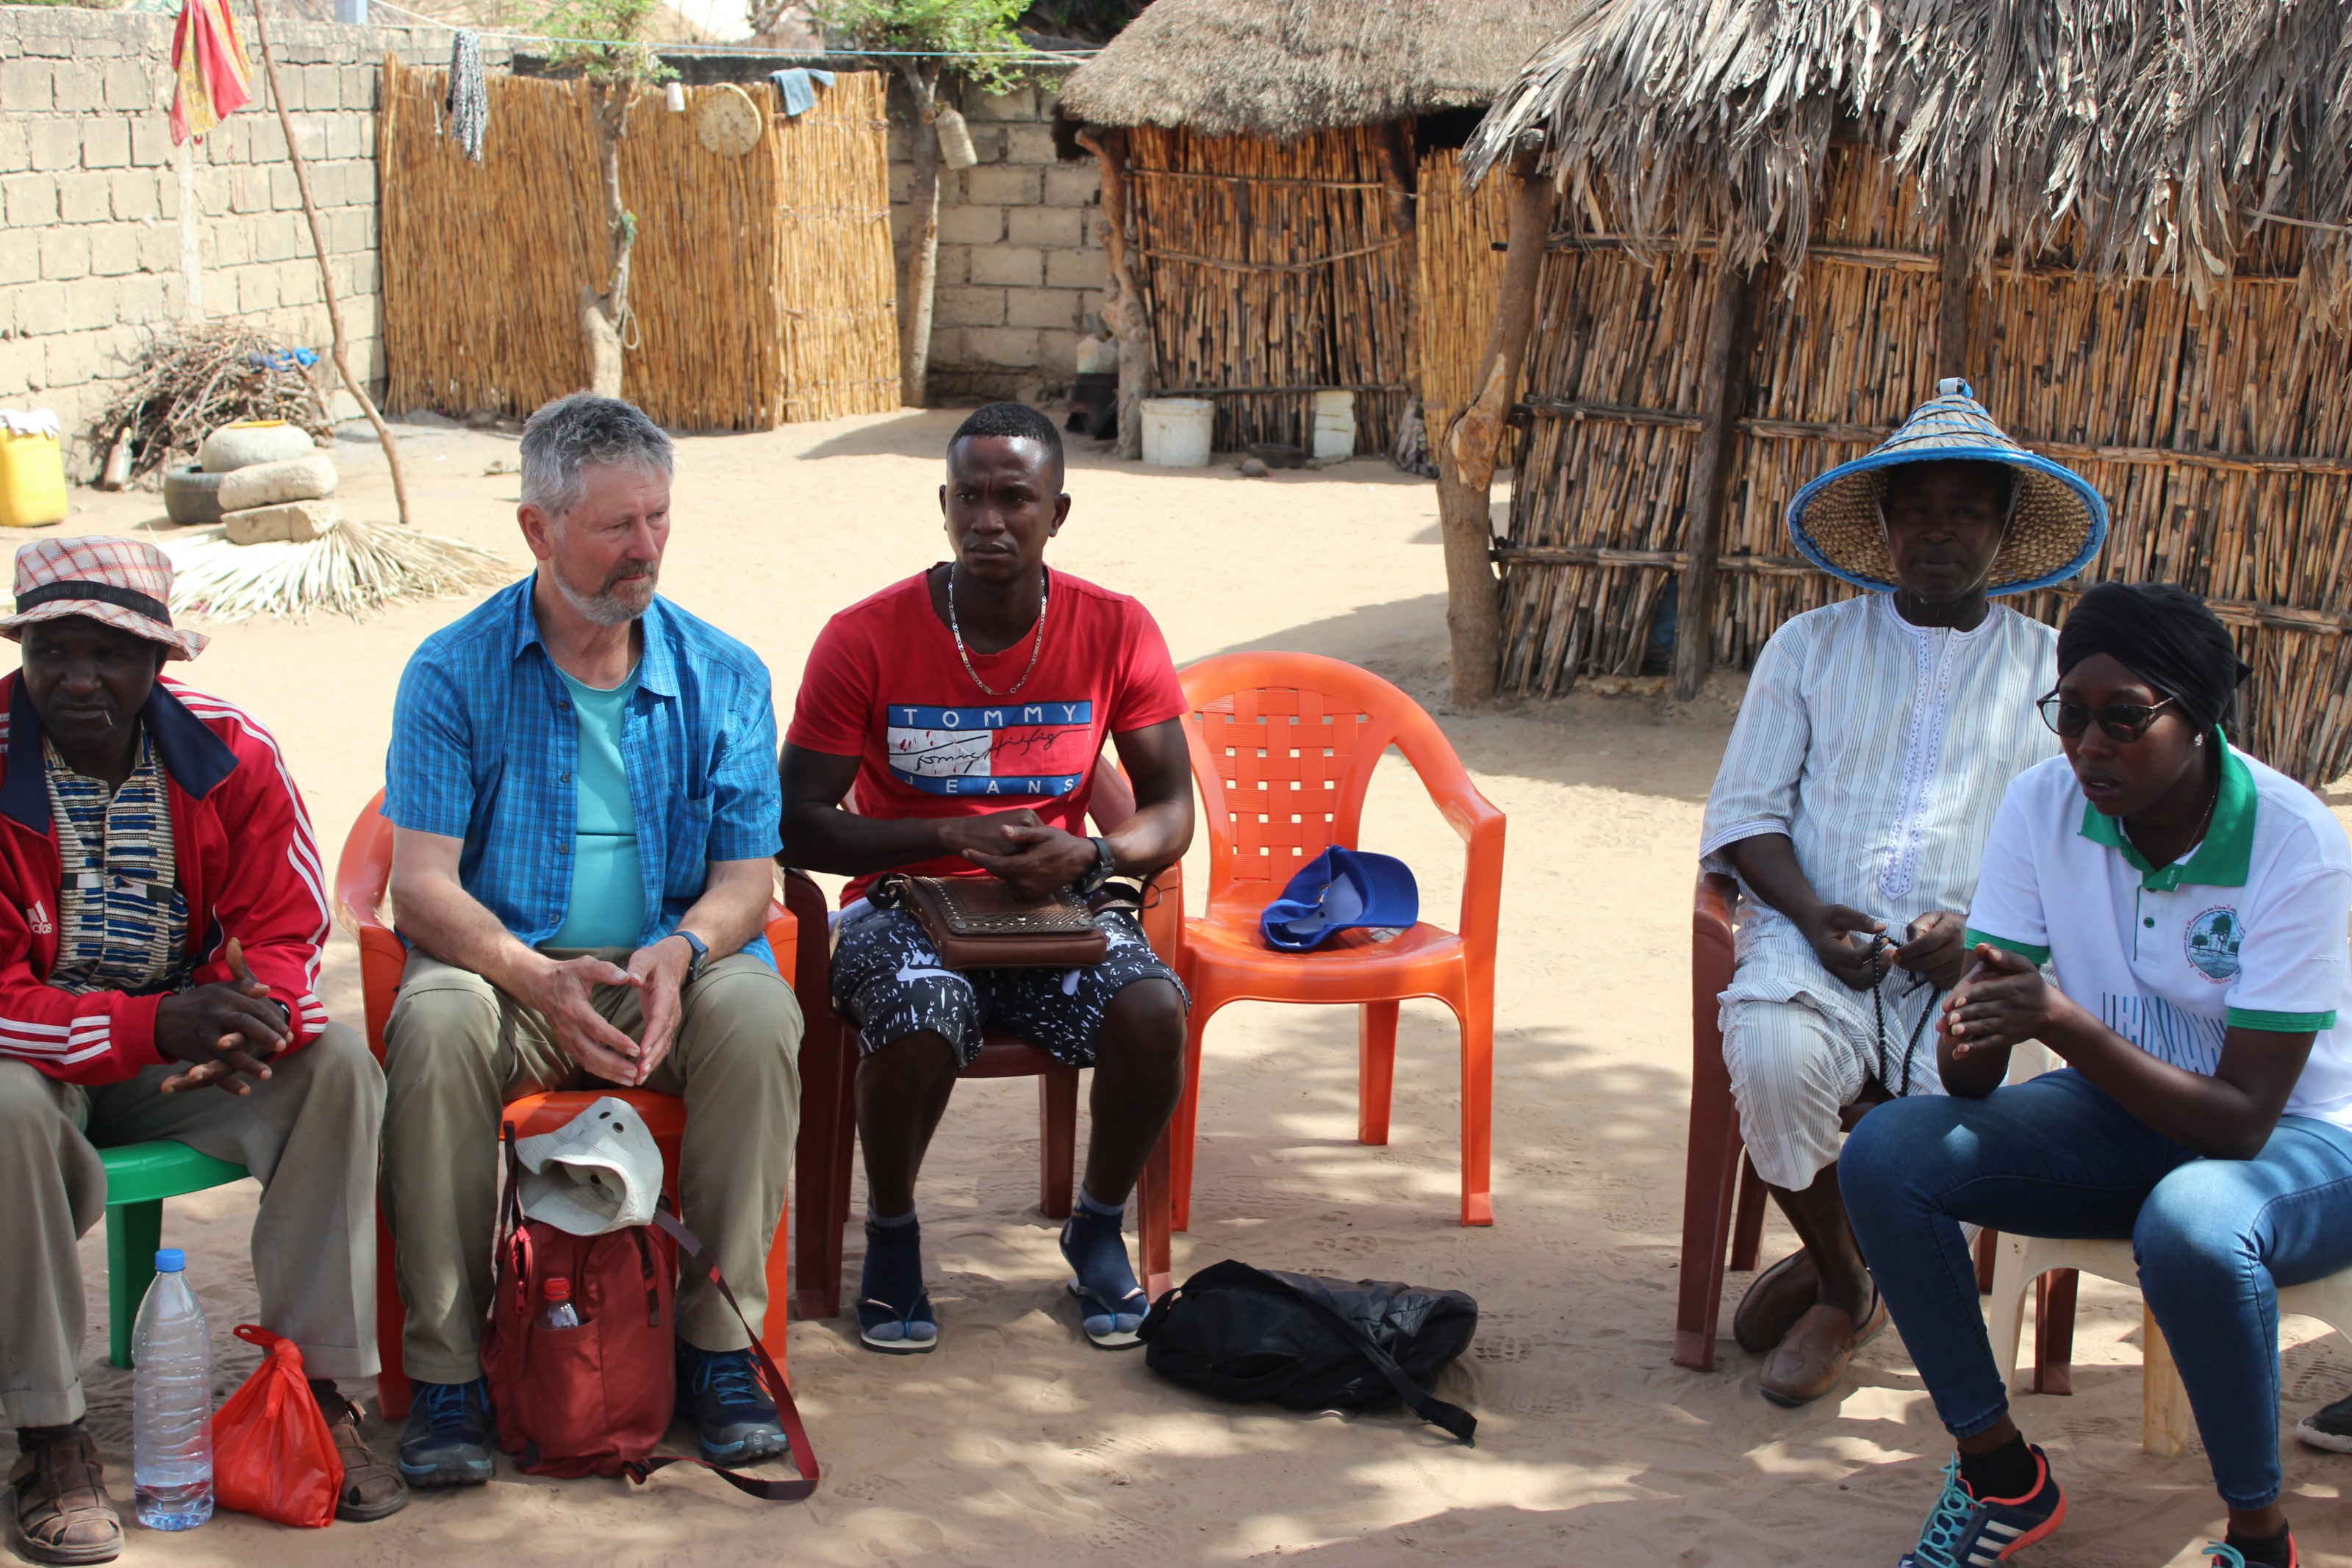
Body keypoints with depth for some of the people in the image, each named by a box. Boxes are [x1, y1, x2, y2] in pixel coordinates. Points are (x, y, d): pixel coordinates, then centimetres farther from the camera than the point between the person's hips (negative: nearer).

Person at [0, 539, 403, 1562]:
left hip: (180, 1050, 3)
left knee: (338, 1067, -22)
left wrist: (252, 1017, -32)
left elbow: (284, 931, -6)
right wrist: (154, 1027, -37)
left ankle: (314, 1387, -15)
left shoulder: (228, 753, -8)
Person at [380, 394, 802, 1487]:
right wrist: (538, 980, -27)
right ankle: (447, 1367, -24)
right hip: (511, 966, -1)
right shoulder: (454, 672, -1)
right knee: (434, 1026, -34)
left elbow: (747, 875, 1)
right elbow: (422, 887, -9)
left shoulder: (721, 677, 6)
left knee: (758, 1016, -31)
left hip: (670, 968, 1)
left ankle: (719, 1344, -19)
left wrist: (680, 951, -23)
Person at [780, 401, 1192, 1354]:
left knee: (1151, 1013, -28)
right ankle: (891, 1233, -4)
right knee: (921, 1024, -35)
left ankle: (1099, 1229, 1)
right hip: (904, 901, -2)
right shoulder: (865, 640, -9)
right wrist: (953, 834, -22)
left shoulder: (1116, 632, -3)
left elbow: (1171, 811, 1)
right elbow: (797, 823, -10)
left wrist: (1089, 856, -22)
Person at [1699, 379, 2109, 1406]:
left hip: (1978, 961, 0)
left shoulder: (2055, 669, 14)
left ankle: (1834, 1263, 2)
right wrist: (1810, 913, -11)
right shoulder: (1811, 646, 16)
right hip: (1814, 937, 0)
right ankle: (1842, 1292, -5)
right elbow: (1744, 810, 9)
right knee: (1773, 1056, -33)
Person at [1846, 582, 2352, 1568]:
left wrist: (2065, 1024, -37)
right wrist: (1969, 1033, -35)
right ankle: (2002, 1474, -2)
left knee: (2189, 1224, -39)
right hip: (2119, 1115, 5)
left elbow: (2242, 1122, -26)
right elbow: (1975, 1084, -10)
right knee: (1883, 1154, -19)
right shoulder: (2045, 805, -10)